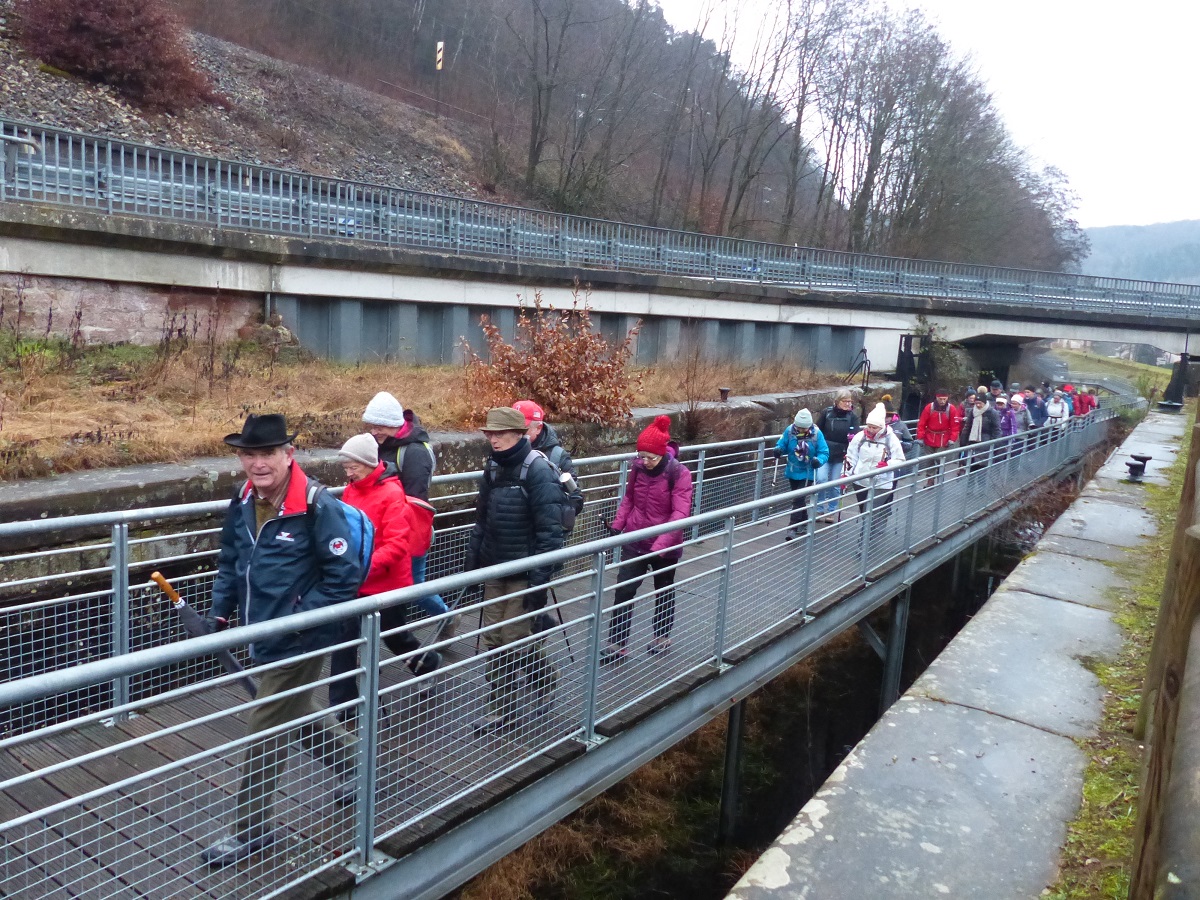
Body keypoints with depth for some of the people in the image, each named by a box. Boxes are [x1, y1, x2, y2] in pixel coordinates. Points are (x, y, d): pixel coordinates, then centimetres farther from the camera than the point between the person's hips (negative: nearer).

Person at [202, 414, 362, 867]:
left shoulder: (317, 507, -22)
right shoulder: (243, 503, 0)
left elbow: (345, 577, -19)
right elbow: (230, 562, 14)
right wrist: (220, 612, 3)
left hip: (300, 642, -8)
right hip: (264, 638, 8)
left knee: (265, 732, 2)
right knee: (299, 714, 24)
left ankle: (252, 830, 22)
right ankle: (352, 762, 49)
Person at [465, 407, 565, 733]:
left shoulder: (538, 470, -17)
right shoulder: (493, 467, 7)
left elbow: (550, 529, -19)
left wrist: (540, 579, -21)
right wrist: (473, 559, 11)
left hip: (524, 574, -7)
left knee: (518, 639, -1)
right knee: (495, 642, 8)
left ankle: (545, 684, 27)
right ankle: (501, 710, 20)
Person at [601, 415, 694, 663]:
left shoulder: (679, 474, -19)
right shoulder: (637, 467, -5)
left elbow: (680, 513, -26)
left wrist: (660, 546, -34)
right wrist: (617, 525, 1)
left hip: (666, 546, -3)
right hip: (635, 542, 3)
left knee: (664, 591, 17)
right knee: (623, 591, -2)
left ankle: (662, 637, 37)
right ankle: (617, 644, 6)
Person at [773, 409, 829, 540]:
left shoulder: (816, 433, -16)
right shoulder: (789, 430, -10)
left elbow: (824, 453, -12)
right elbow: (781, 444, 3)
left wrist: (818, 460, -32)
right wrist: (778, 450, -20)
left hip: (807, 473, -4)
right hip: (792, 472, 4)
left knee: (798, 499, -13)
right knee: (799, 499, 20)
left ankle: (793, 528, -7)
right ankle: (804, 523, 40)